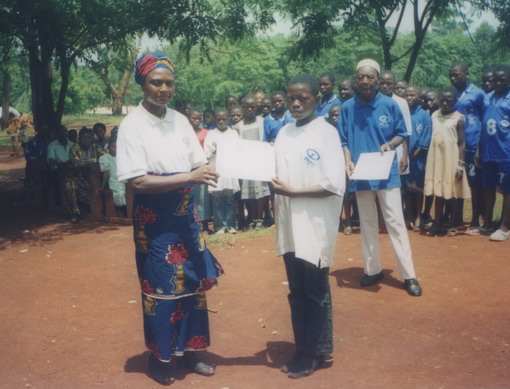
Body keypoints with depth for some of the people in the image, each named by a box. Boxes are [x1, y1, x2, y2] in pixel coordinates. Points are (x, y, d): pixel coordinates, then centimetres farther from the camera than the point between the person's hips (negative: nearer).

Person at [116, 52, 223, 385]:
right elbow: (137, 181, -19)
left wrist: (210, 171, -15)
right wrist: (189, 177, -26)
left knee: (193, 282, 11)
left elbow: (199, 163, 8)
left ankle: (189, 349, 29)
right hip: (155, 220, -5)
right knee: (160, 287, 5)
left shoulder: (180, 120, 5)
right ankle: (160, 358, 24)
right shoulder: (132, 125, -11)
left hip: (186, 216, 5)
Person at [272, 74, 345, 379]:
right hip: (289, 225, 6)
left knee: (315, 292, 6)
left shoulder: (327, 132, -8)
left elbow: (335, 185, -14)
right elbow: (279, 174, 12)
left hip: (315, 226, -5)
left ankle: (316, 352, 21)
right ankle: (303, 348, 26)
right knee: (296, 291, 13)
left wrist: (292, 192, -17)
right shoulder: (284, 133, 10)